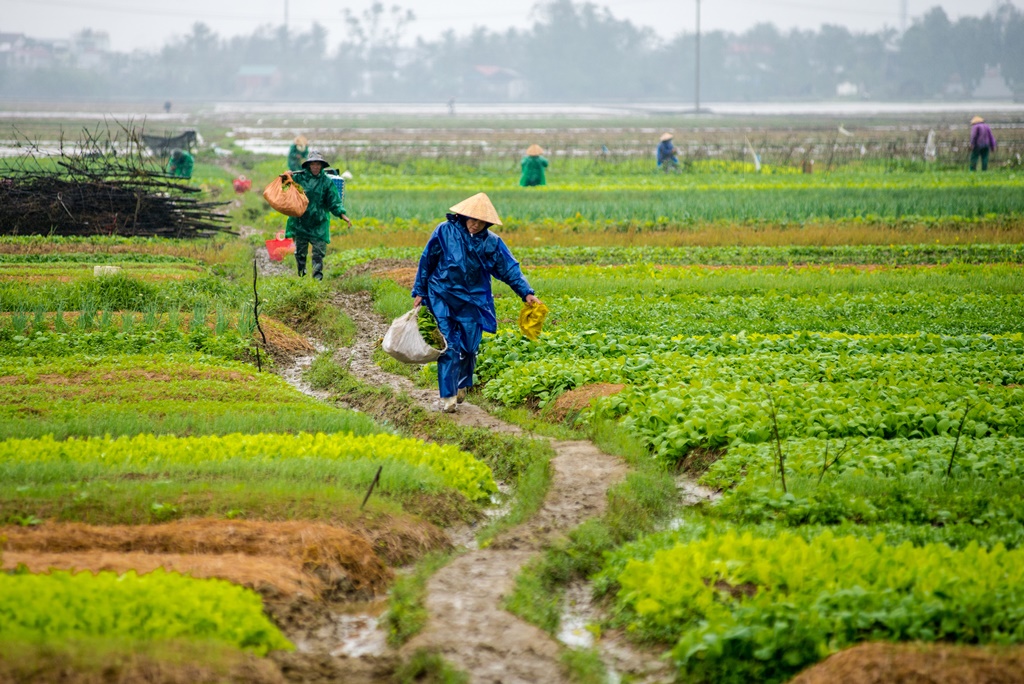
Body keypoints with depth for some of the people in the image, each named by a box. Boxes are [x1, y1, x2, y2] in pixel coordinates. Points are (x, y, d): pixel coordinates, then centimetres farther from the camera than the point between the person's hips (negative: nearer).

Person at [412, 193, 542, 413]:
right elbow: (427, 261, 1)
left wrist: (527, 293, -12)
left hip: (472, 302, 2)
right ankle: (447, 396, -7)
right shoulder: (445, 232, -7)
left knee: (469, 347, 4)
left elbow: (510, 270, 0)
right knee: (448, 347, -10)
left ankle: (461, 386, 28)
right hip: (443, 298, -2)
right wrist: (419, 292, 4)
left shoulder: (491, 243, -2)